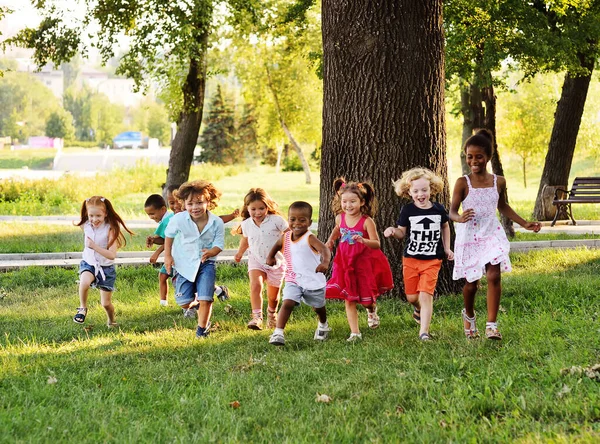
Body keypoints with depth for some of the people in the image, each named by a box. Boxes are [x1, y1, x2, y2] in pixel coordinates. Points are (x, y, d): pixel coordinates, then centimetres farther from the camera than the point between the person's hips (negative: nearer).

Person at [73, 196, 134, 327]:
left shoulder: (110, 229, -19)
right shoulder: (86, 226, -4)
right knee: (84, 282, -34)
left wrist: (94, 246, -34)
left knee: (106, 303, 4)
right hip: (88, 264, 2)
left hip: (106, 267, -2)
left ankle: (111, 321, 36)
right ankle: (82, 308, -12)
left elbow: (112, 255, -27)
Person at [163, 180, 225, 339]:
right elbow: (169, 235, 3)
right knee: (184, 303, 1)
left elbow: (219, 244, -11)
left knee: (205, 299, -13)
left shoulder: (217, 223, -17)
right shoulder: (178, 219, -17)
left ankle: (202, 328, 9)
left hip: (205, 263, -1)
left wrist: (210, 252, -33)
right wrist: (167, 255, 3)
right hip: (184, 264, 1)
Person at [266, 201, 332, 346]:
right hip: (293, 281, 3)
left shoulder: (309, 238, -22)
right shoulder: (286, 237, -3)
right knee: (287, 304, -19)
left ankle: (323, 325, 51)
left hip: (314, 281, -3)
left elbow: (324, 249, -40)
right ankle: (278, 333, -23)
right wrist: (270, 257, 7)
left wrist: (325, 262, -59)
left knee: (318, 307, 21)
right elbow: (277, 246, 22)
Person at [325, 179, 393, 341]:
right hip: (345, 263, 3)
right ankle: (355, 333, 6)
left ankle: (371, 310, 43)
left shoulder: (367, 221, -16)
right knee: (349, 300, 1)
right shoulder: (340, 218, -2)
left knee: (366, 300, 5)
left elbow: (376, 244, -17)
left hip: (364, 263, -3)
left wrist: (363, 240, -34)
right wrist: (330, 240, 11)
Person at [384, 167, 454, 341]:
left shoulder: (438, 209, -3)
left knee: (425, 295, -13)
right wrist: (393, 231, -19)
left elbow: (445, 227, 17)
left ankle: (424, 331, -8)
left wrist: (447, 248, 12)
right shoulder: (407, 210, -6)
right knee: (412, 297, 7)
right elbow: (402, 232, 3)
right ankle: (418, 308, 44)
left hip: (432, 260, -1)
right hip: (411, 259, 1)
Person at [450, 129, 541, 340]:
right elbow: (451, 211, -8)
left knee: (494, 276, -16)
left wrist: (524, 223, 18)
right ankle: (469, 315, 38)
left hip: (492, 235, 2)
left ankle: (492, 324, -11)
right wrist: (460, 218, -31)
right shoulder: (463, 183, -8)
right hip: (469, 237, -2)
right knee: (471, 283, 7)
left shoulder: (499, 182, 2)